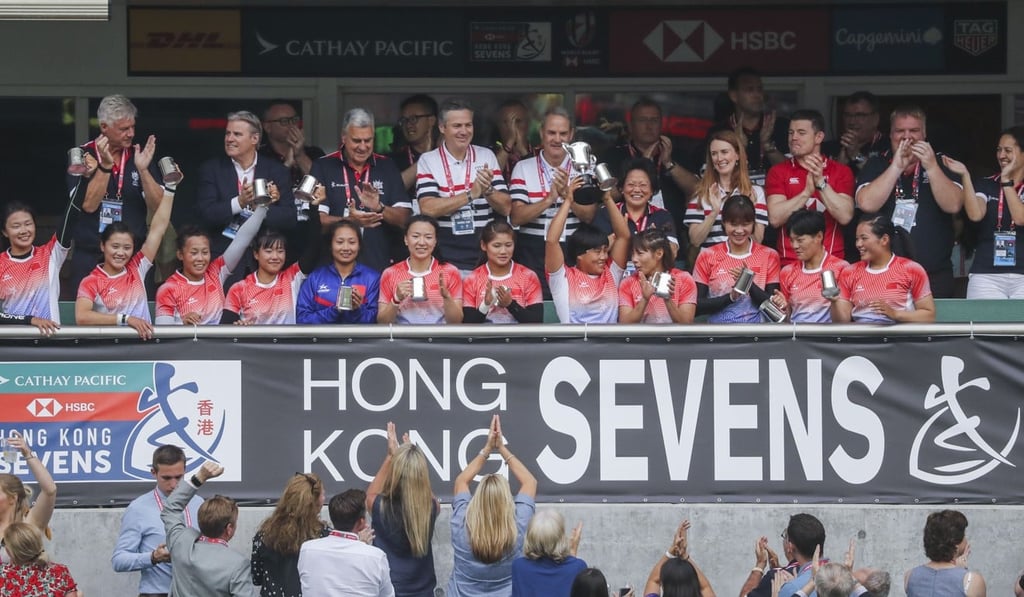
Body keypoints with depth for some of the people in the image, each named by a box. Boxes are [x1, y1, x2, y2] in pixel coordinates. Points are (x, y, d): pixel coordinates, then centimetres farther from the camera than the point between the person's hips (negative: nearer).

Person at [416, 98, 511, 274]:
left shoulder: (487, 157, 7)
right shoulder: (428, 161, -1)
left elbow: (506, 208, 3)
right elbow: (427, 208, -14)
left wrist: (488, 190, -17)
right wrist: (471, 194, -19)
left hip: (485, 258, 2)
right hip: (445, 259, -2)